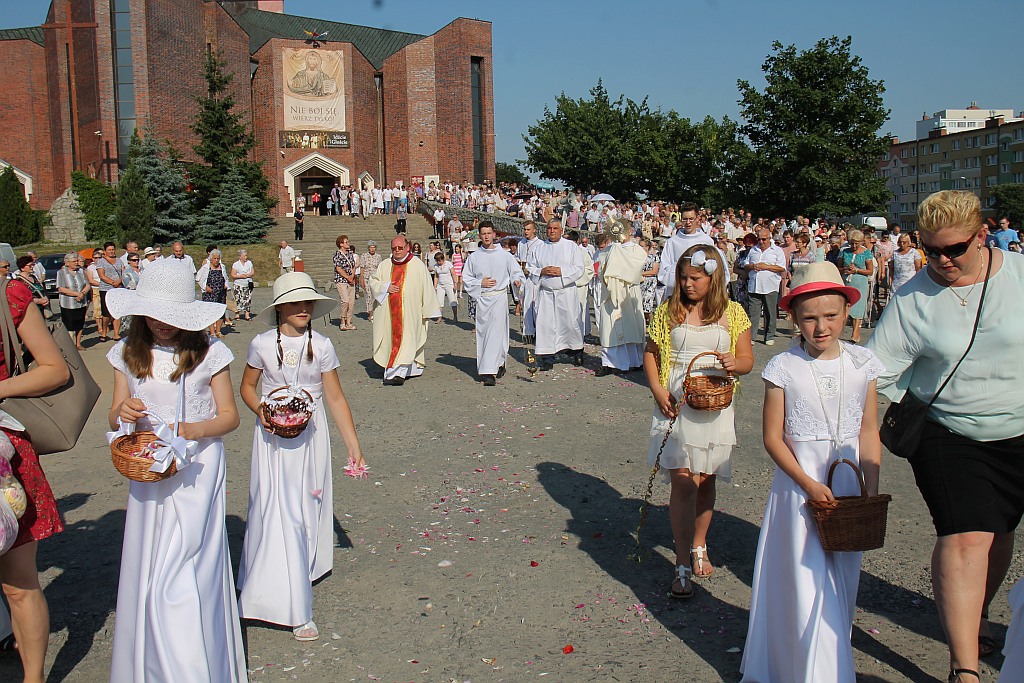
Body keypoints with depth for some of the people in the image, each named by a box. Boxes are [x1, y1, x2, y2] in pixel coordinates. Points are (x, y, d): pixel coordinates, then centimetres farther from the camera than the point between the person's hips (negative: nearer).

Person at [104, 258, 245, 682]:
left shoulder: (208, 353, -7)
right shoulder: (128, 353, 4)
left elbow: (229, 416, -2)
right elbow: (114, 418, 11)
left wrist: (193, 430, -21)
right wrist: (122, 413, -13)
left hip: (196, 471, -4)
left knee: (179, 574, -8)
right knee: (145, 571, 10)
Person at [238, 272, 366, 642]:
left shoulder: (321, 346, -3)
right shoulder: (262, 344, -5)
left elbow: (335, 397, 0)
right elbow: (247, 387, 8)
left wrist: (353, 444, -3)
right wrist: (260, 410, -14)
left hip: (310, 436, 2)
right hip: (273, 436, -1)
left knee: (307, 509, 9)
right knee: (278, 512, -6)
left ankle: (304, 572, 33)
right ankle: (295, 609, -1)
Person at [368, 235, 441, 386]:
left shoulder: (417, 265, 0)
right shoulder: (384, 265, 11)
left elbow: (427, 288, 1)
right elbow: (373, 282, 13)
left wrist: (431, 311, -2)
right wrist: (386, 287, -8)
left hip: (409, 311, -4)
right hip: (388, 313, 4)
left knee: (404, 339, -11)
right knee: (391, 339, 7)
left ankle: (398, 373, -14)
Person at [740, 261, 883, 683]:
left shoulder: (862, 364, -2)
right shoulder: (783, 368, -10)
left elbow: (869, 432, 4)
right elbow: (773, 437, -8)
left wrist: (872, 490, -2)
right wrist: (809, 485, -15)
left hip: (847, 488, 3)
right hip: (800, 488, -3)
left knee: (840, 584, 15)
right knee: (806, 584, -1)